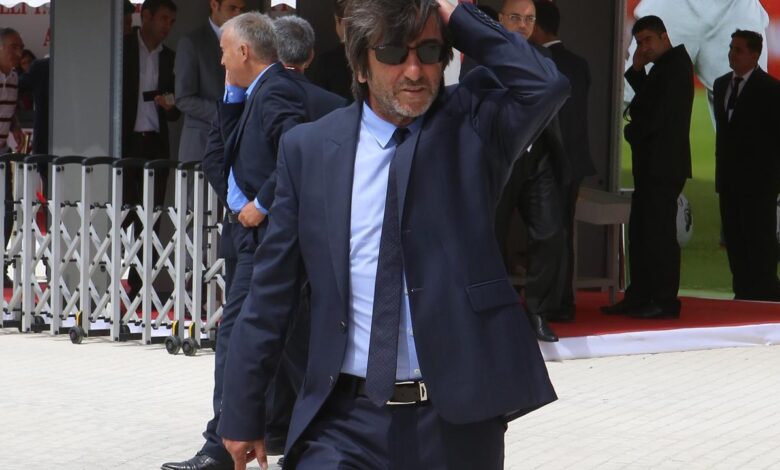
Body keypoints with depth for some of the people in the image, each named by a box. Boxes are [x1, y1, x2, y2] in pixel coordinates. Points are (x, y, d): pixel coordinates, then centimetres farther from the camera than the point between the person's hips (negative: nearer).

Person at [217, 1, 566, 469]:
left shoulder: (471, 125, 2)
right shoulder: (308, 148, 4)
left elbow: (545, 86, -20)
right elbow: (272, 292, 7)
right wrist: (243, 411, 8)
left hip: (457, 417, -1)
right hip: (346, 417, 1)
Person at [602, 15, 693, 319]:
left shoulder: (676, 65, -12)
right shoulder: (665, 66, 19)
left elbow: (660, 114, -18)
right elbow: (647, 103, 21)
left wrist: (633, 132, -1)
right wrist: (637, 70, 10)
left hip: (664, 165, -10)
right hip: (651, 163, 10)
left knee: (659, 232, -9)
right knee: (640, 232, 10)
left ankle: (665, 302, -7)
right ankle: (639, 297, 13)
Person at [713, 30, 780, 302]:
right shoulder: (722, 84, 14)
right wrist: (721, 170, 13)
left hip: (758, 179, -7)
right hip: (729, 178, 7)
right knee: (735, 239, 6)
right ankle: (744, 292, 11)